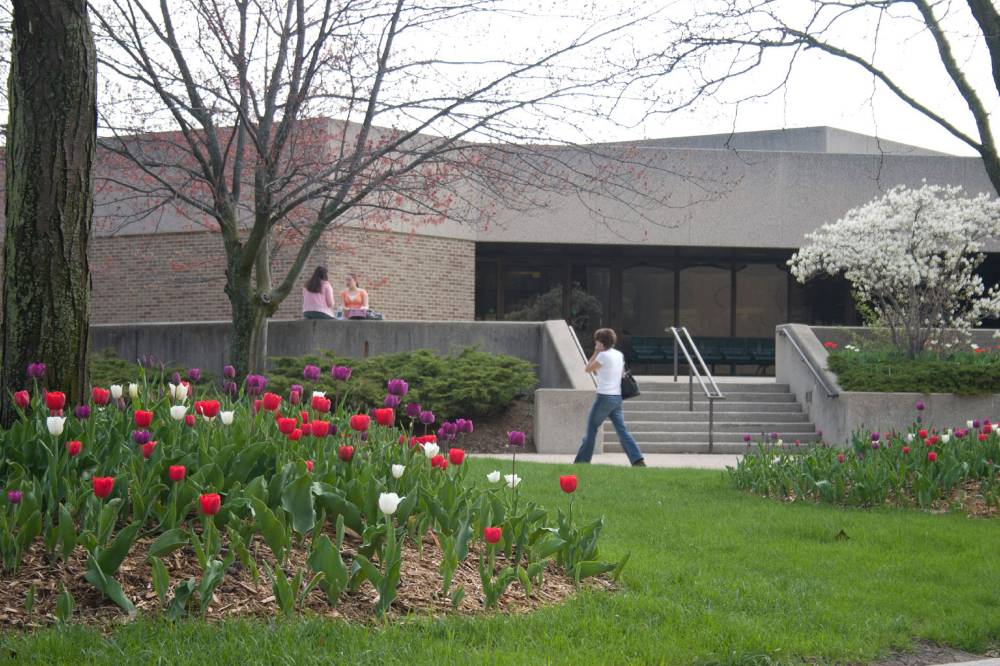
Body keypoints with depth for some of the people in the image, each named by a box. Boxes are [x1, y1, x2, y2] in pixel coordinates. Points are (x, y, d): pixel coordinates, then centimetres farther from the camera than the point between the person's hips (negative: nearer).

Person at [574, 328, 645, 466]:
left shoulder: (603, 355, -12)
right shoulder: (620, 355, 11)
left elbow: (588, 369, -3)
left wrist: (595, 353, 3)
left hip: (604, 397, -7)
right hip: (617, 397, 7)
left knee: (591, 429, 5)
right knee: (622, 430, 3)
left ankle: (581, 461, 12)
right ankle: (638, 460, -10)